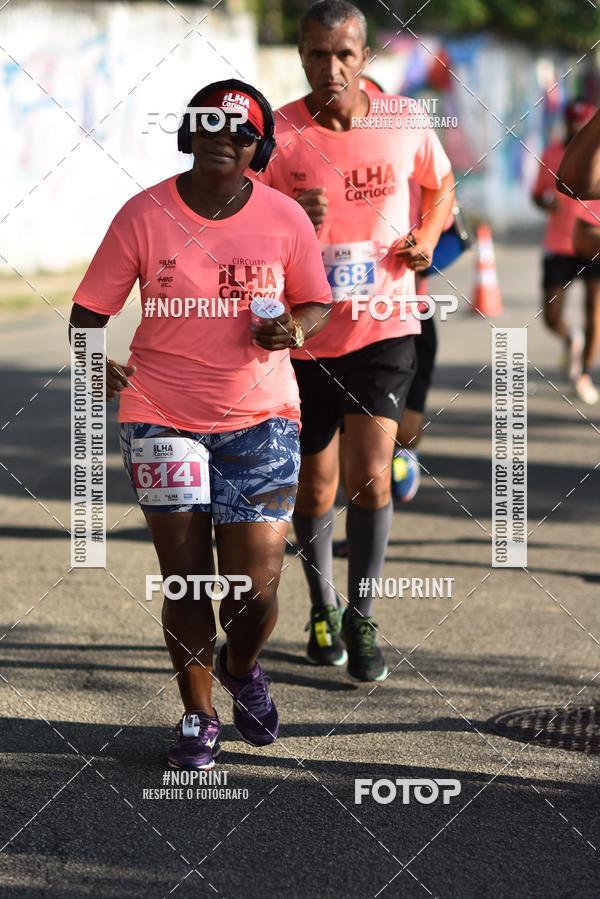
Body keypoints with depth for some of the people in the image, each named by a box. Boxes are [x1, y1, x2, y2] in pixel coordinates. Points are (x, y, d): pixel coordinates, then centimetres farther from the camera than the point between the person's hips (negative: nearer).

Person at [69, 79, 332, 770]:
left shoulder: (285, 219, -3)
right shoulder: (144, 215, -6)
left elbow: (317, 305, 9)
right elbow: (88, 310, -3)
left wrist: (291, 331, -13)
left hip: (260, 420, 1)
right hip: (163, 418, -1)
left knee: (256, 586, -1)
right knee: (185, 579, 1)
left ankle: (242, 669, 34)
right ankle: (197, 717, 22)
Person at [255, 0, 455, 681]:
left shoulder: (405, 124, -5)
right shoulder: (276, 135, -11)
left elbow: (440, 187, 16)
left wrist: (430, 232, -4)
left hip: (383, 326, 0)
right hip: (305, 334, 0)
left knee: (369, 476, -11)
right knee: (314, 485, 11)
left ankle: (361, 620, 5)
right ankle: (322, 610, 34)